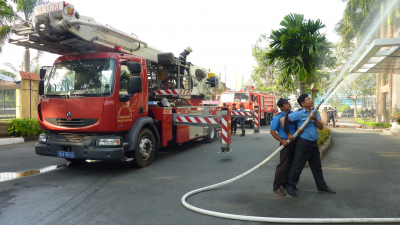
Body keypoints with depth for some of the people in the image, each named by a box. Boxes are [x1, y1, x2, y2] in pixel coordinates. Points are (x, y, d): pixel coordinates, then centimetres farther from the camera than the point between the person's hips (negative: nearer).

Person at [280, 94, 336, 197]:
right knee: (297, 166, 0)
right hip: (303, 143, -7)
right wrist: (288, 134, -10)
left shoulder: (315, 113, 10)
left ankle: (322, 186, 32)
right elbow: (282, 120, -14)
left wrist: (315, 119, -13)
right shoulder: (298, 114, -10)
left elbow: (321, 127, 5)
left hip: (314, 143, 7)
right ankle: (291, 187, 13)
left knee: (317, 166, 18)